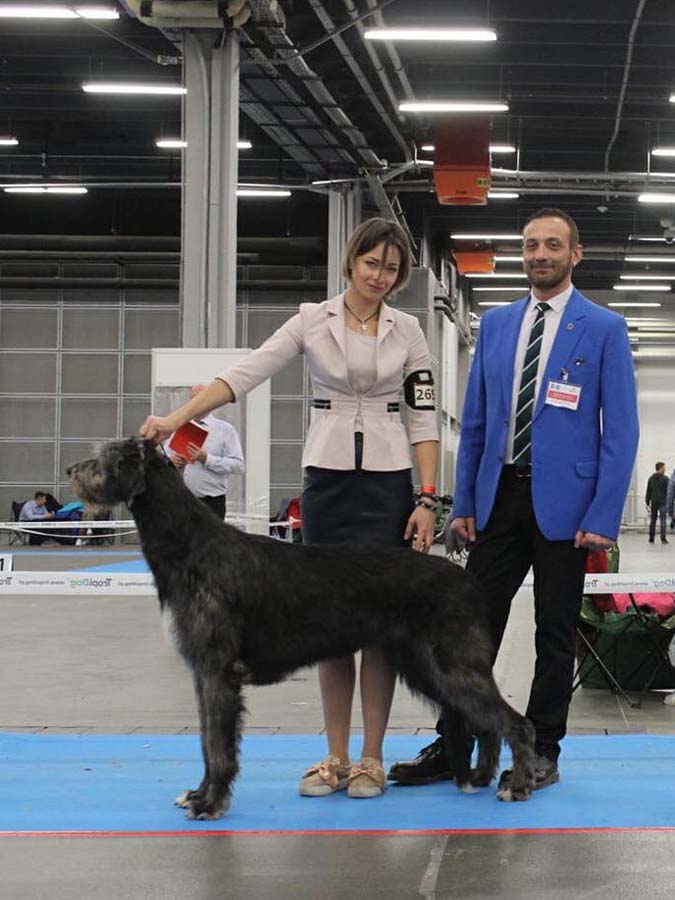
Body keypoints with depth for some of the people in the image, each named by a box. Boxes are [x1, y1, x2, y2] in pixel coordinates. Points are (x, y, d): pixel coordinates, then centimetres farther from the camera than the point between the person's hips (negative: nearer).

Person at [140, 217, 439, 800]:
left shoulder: (407, 332, 3)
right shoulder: (313, 321, 1)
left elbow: (424, 418, 2)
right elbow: (245, 374, -9)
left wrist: (428, 500, -6)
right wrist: (176, 418, -20)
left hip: (388, 483, 0)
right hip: (327, 479, 1)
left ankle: (371, 758, 9)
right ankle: (336, 757, 13)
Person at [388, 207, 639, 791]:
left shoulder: (604, 329, -4)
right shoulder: (496, 324, 10)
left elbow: (621, 430, -7)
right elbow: (474, 422, 13)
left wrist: (604, 518, -13)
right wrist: (464, 502, 7)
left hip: (562, 501, -4)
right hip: (499, 497, 4)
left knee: (555, 633, 6)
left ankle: (542, 753, 17)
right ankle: (451, 748, 11)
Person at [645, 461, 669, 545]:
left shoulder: (651, 478, 8)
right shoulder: (665, 478, -6)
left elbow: (648, 491, 8)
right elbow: (668, 491, -9)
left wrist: (647, 502, 11)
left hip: (653, 502, 4)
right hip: (662, 502, -4)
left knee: (653, 520, 9)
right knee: (663, 520, -3)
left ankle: (651, 538, 9)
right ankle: (663, 538, -10)